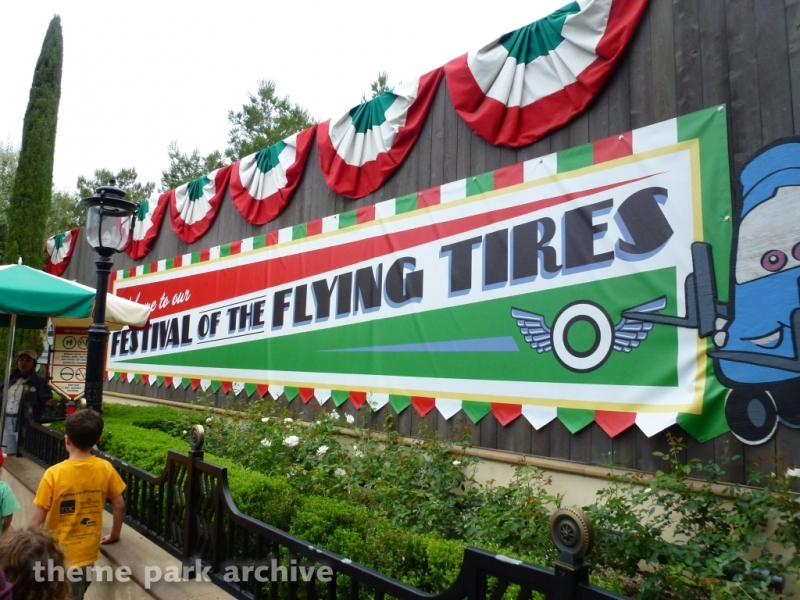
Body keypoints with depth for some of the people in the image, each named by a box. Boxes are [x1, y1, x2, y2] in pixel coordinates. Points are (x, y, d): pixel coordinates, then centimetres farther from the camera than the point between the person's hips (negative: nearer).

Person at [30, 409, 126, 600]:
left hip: (57, 555, -3)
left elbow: (37, 520, -12)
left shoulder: (54, 474, -18)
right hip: (87, 553, 3)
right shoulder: (105, 469, -9)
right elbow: (119, 506, 0)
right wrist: (114, 535, 16)